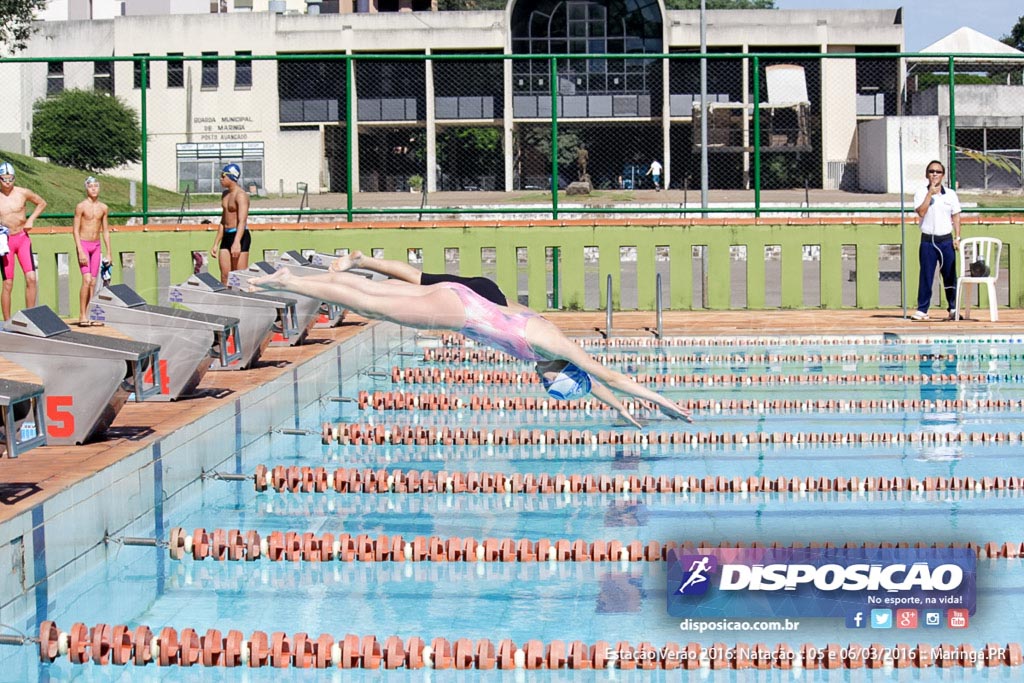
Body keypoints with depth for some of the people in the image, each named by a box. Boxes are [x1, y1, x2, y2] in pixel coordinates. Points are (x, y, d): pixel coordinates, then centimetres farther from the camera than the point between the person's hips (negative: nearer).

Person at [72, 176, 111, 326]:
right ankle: (82, 316, -12)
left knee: (93, 282, 3)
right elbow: (75, 230, -9)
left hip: (96, 246, 5)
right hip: (84, 244, -5)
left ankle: (87, 316, 6)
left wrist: (109, 253, 11)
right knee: (87, 280, -15)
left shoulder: (103, 208, 8)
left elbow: (105, 231, 14)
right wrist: (81, 252, -17)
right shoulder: (81, 206, -7)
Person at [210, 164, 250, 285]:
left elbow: (242, 221, -23)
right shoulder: (225, 195, 17)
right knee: (225, 276, 4)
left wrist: (236, 242, -35)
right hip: (226, 236, 9)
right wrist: (215, 244, 23)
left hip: (239, 235, -9)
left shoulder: (241, 195, -12)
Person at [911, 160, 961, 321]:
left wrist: (957, 238, 1)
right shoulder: (921, 194, 2)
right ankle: (922, 310, 1)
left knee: (950, 276, 4)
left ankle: (953, 308, 13)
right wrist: (930, 193, -15)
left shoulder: (951, 194, 8)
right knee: (926, 276, -3)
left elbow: (956, 216, 10)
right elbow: (921, 212, -13)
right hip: (928, 240, -2)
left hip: (946, 240, 2)